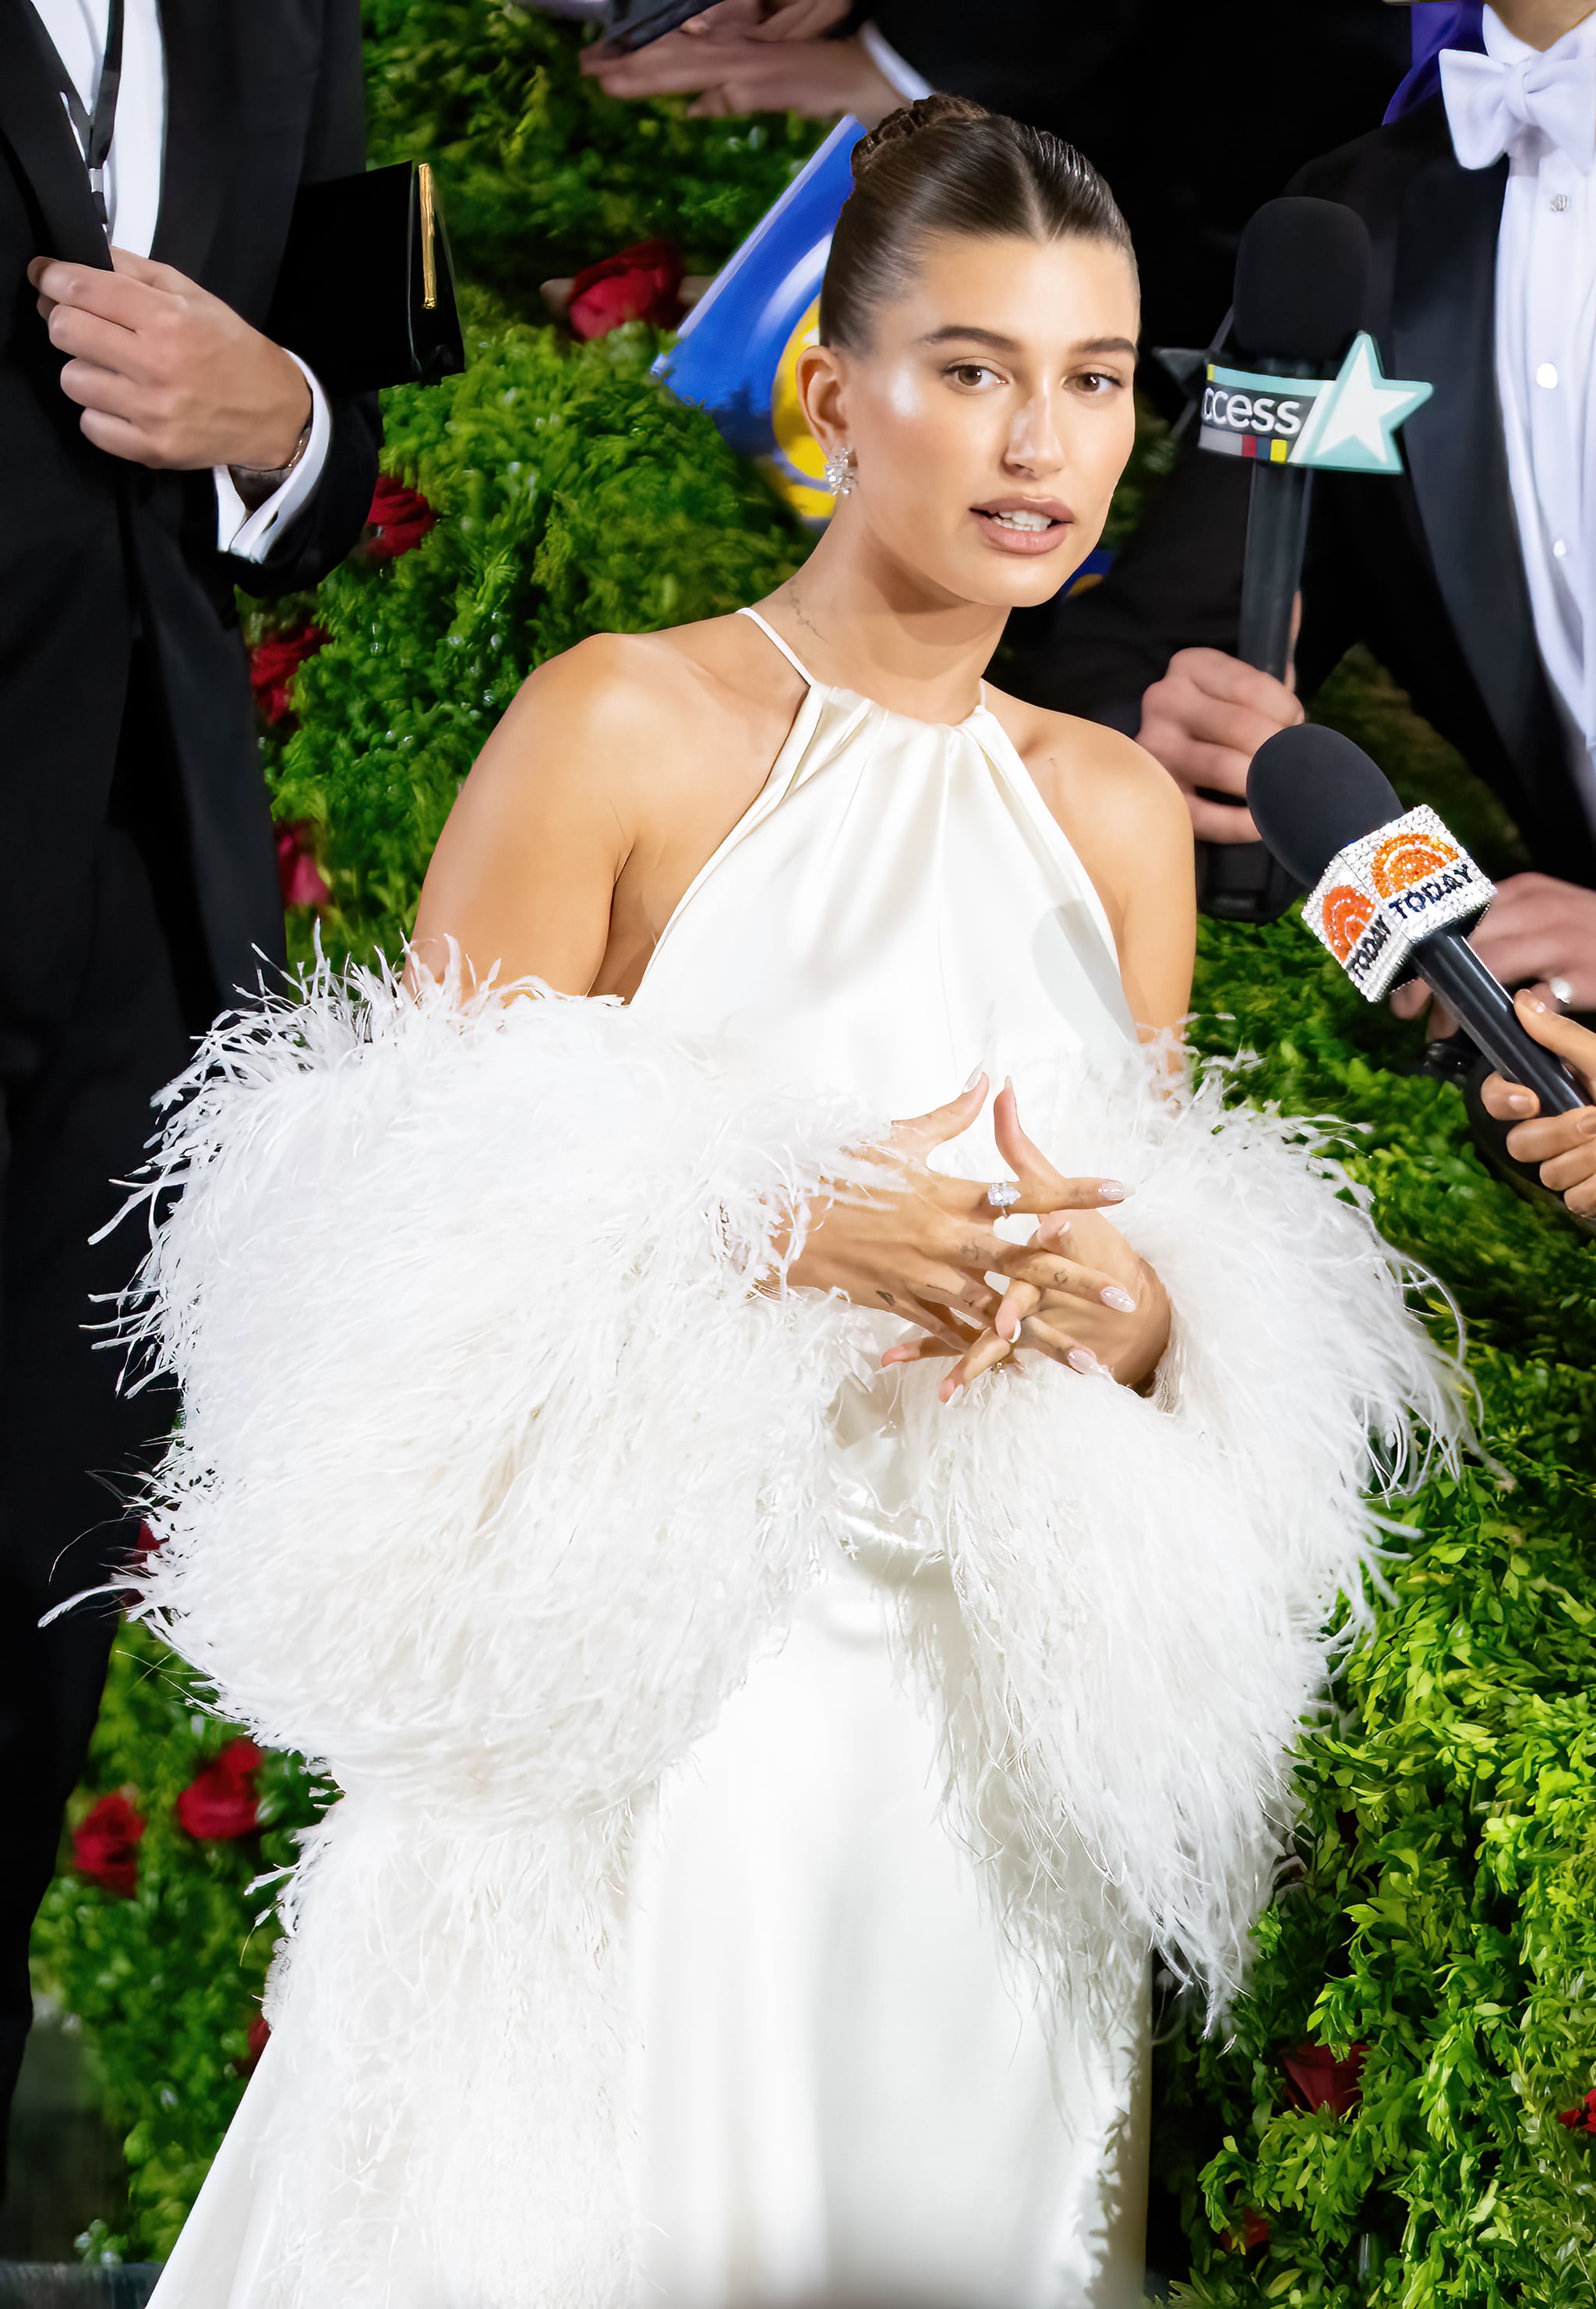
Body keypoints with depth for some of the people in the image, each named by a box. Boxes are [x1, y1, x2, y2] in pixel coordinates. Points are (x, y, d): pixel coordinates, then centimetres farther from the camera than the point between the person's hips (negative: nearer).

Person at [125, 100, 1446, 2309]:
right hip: (627, 1712, -4)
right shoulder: (619, 725, -6)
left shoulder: (1122, 812, 10)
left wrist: (1132, 1310, -4)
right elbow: (413, 1223, -8)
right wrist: (774, 1239, -21)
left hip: (997, 1723, 5)